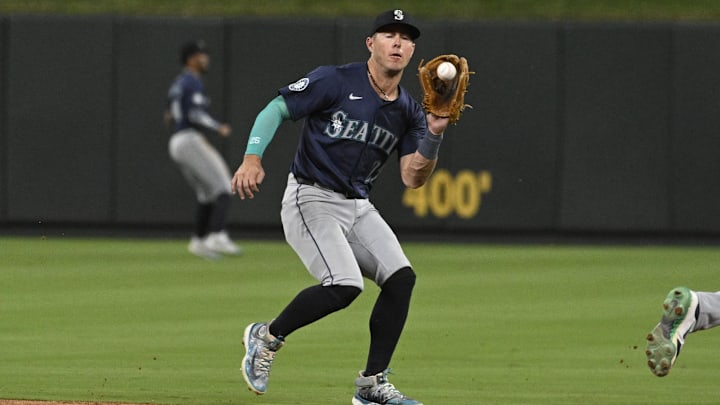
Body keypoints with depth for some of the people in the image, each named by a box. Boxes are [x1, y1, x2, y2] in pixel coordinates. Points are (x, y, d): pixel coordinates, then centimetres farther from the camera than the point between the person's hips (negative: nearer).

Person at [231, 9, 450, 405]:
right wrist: (252, 157, -25)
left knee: (401, 276, -10)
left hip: (358, 208, 7)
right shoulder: (335, 81, -9)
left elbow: (412, 177, 3)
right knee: (345, 285, -24)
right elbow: (275, 109, -10)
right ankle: (268, 337, 0)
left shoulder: (408, 111, 8)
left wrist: (433, 135, -14)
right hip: (311, 200, -7)